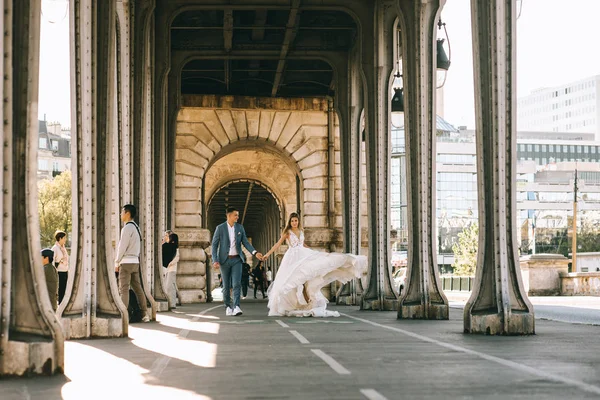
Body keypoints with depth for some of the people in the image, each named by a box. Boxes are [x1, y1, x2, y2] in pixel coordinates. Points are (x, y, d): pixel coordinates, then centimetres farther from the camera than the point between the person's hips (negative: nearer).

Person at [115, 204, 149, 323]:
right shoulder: (135, 227, 16)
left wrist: (117, 262, -6)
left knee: (124, 289, -7)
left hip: (126, 262, -9)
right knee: (137, 288, 9)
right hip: (135, 262, 9)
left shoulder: (127, 227, -12)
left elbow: (123, 246, -14)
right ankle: (144, 314, 8)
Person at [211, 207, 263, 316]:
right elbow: (214, 245, -2)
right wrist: (215, 261, -12)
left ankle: (236, 307, -19)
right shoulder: (220, 228, -3)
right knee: (226, 286, 6)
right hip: (225, 259, -1)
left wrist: (255, 253, -11)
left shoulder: (240, 227, 6)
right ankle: (228, 306, 19)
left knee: (237, 284, -12)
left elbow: (245, 242, 5)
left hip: (237, 259, 1)